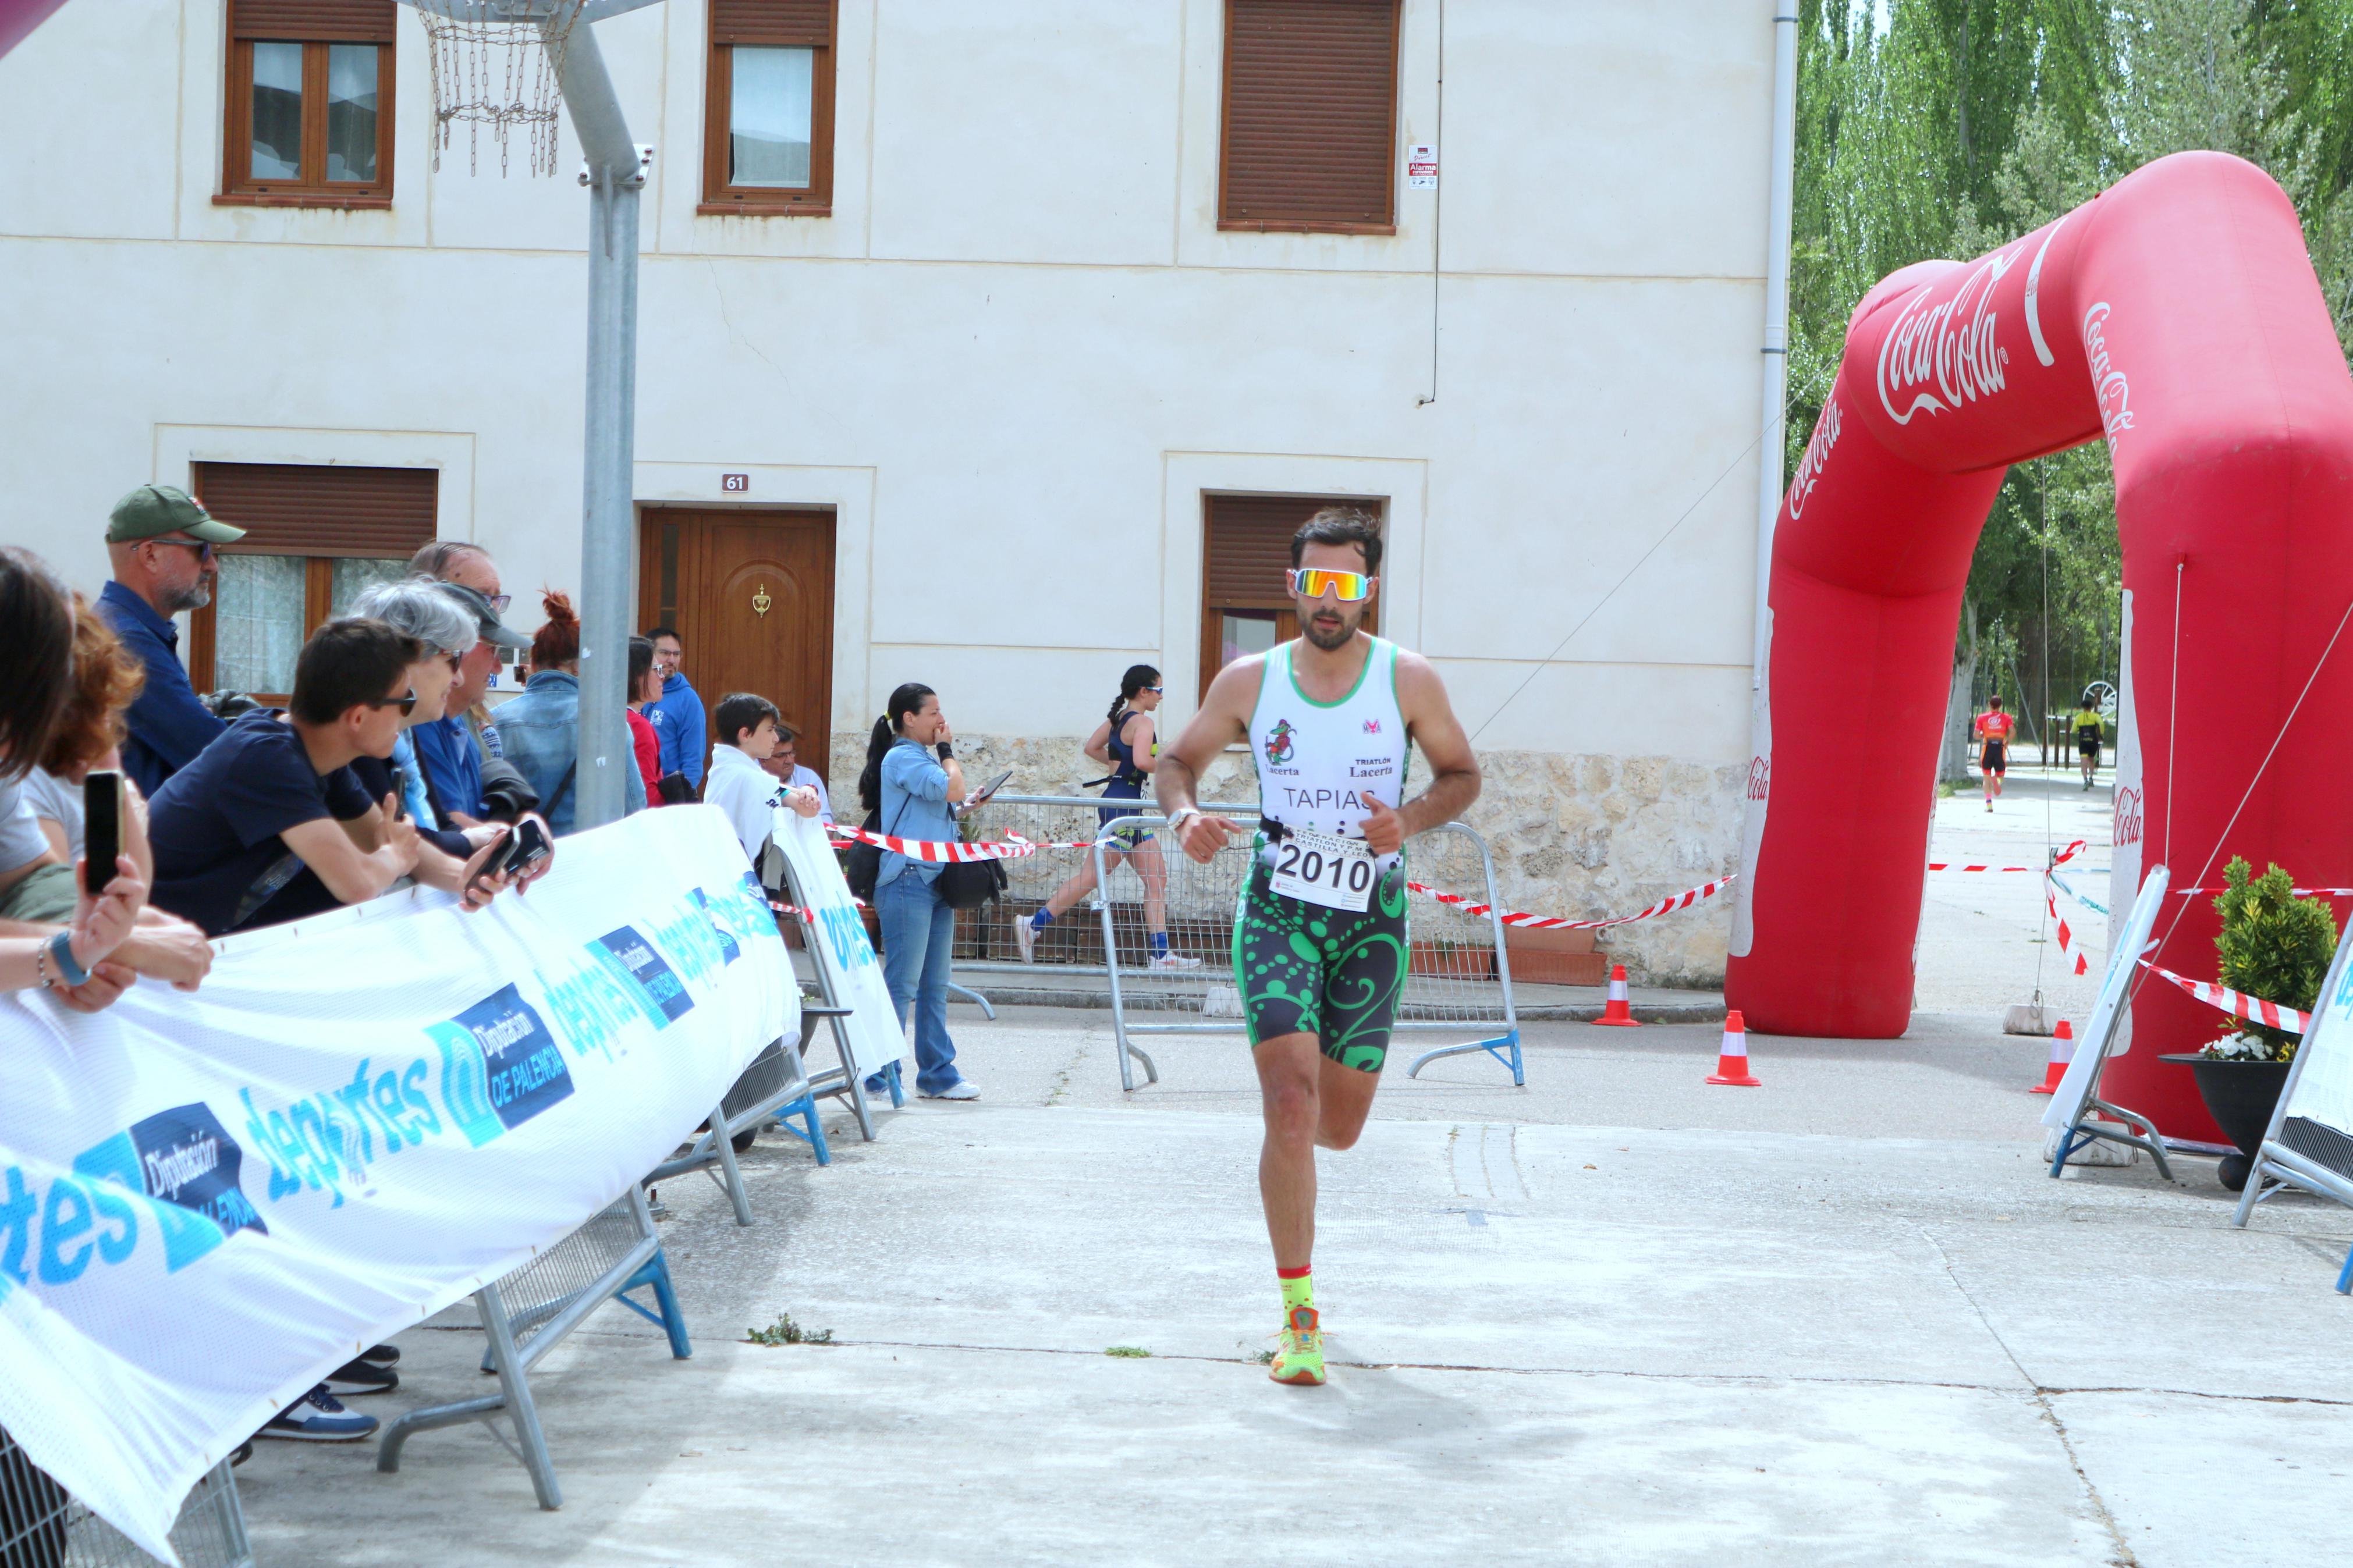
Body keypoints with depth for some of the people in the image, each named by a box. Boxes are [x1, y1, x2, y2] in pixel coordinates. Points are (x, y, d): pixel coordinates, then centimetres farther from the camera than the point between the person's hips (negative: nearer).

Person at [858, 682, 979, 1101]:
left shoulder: (921, 758, 21)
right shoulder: (902, 757, -10)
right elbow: (953, 789, -20)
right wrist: (946, 749, -6)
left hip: (935, 882, 10)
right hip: (908, 881, -10)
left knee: (935, 986, 10)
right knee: (903, 983, -8)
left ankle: (938, 1074, 14)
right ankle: (882, 1077, -5)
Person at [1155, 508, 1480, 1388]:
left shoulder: (1408, 680, -3)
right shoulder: (1249, 682, -1)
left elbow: (1463, 774, 7)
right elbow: (1177, 761, 10)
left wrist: (1411, 820, -14)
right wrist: (1183, 814, -13)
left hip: (1372, 919, 1)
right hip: (1278, 910, -1)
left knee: (1339, 1127, 8)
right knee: (1291, 1101, -17)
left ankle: (1289, 1146, 49)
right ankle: (1300, 1316, -11)